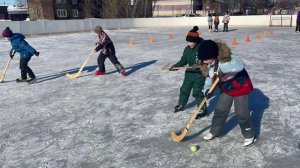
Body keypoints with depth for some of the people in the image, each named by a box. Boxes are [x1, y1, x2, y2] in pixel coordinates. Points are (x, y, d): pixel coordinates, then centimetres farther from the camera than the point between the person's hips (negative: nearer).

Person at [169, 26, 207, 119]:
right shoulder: (187, 49, 0)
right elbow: (183, 60, 3)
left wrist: (198, 65, -38)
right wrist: (176, 66, -11)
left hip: (200, 73, -7)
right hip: (189, 72, 7)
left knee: (197, 92, -5)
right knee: (184, 89, 16)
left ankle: (202, 110, 14)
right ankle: (181, 105, 38)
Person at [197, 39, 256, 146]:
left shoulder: (227, 59, -34)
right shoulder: (211, 64, -10)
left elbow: (240, 65, -52)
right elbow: (210, 76, 4)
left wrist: (223, 67, -58)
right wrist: (207, 89, -10)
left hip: (241, 87, -6)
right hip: (226, 89, 7)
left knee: (241, 113, -1)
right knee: (220, 110, 9)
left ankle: (250, 135, 21)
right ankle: (214, 131, 28)